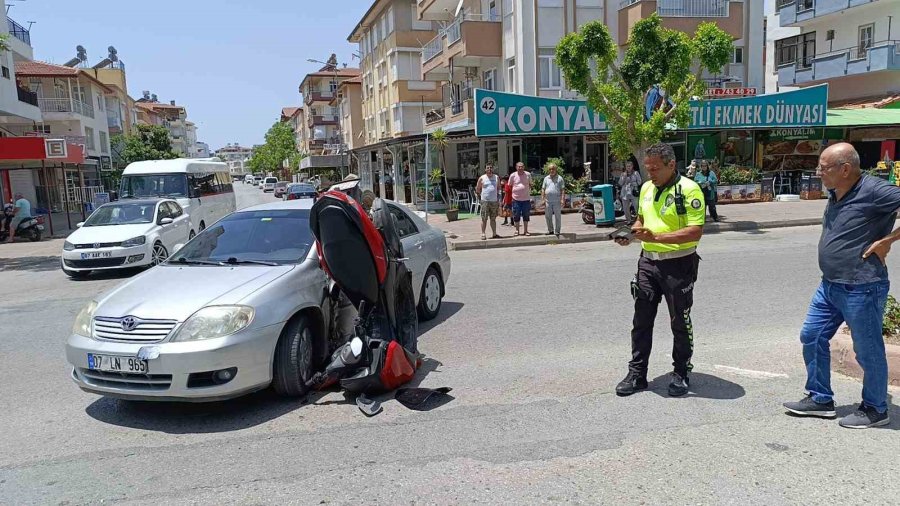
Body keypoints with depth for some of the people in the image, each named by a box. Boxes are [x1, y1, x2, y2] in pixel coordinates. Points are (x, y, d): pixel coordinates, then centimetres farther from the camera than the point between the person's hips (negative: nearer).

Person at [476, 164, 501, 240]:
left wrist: (498, 196, 9)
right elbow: (477, 189, 8)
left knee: (493, 219, 10)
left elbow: (499, 188, 20)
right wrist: (483, 194, 2)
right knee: (484, 219, -4)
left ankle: (494, 234, 16)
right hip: (485, 201, -3)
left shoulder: (496, 177, 9)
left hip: (494, 201, 3)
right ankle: (483, 234, 0)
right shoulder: (482, 178, 1)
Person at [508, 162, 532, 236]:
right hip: (516, 199, -1)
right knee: (516, 216, 3)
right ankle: (517, 230, 15)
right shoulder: (513, 175, -1)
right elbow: (510, 186, 10)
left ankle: (526, 231, 17)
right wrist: (513, 192, 4)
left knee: (526, 215, 7)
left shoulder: (528, 175, 3)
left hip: (526, 198, 2)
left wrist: (528, 191, 9)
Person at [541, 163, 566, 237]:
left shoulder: (559, 178, 2)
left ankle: (557, 231, 8)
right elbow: (543, 189, 13)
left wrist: (562, 199, -10)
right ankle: (550, 230, 19)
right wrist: (542, 199, 4)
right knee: (548, 216, 7)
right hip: (548, 201, 4)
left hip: (557, 201, -3)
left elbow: (563, 190, -1)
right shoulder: (546, 178, 13)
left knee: (557, 217, 1)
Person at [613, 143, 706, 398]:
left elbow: (695, 232, -20)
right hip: (648, 261, 6)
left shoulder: (688, 189, -13)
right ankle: (637, 374, 17)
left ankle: (681, 374, 23)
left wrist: (657, 237, -27)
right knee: (641, 320, 8)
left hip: (678, 264, -6)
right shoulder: (646, 188, 10)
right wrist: (630, 233, 2)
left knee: (680, 322, 7)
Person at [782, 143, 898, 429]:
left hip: (861, 289, -9)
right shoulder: (836, 195, 7)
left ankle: (875, 410, 26)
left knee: (868, 351, 7)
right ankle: (820, 399, 27)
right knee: (811, 337, 13)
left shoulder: (873, 191, -19)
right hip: (829, 286, 9)